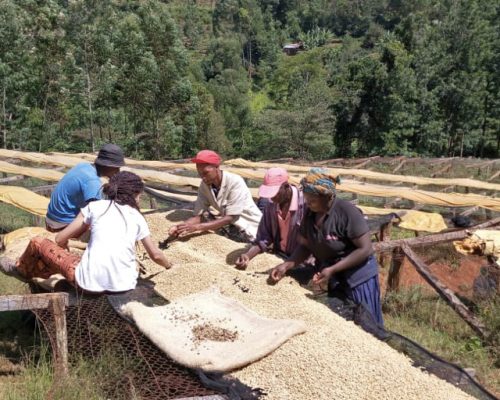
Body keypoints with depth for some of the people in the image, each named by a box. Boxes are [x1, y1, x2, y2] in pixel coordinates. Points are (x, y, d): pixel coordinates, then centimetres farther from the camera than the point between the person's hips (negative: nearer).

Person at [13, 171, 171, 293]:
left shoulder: (95, 206, 6)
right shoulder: (138, 218, 10)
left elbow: (61, 239, 10)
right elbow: (156, 255, 15)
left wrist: (66, 257, 31)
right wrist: (169, 265, 37)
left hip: (90, 282, -2)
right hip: (124, 285, 2)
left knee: (38, 242, 16)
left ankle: (22, 270, 49)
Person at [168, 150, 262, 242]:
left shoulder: (235, 182, -24)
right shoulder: (204, 185, -8)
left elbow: (230, 218, -26)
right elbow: (199, 216, -8)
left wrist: (197, 227, -31)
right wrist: (180, 226, -27)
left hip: (250, 226, -6)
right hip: (231, 224, 6)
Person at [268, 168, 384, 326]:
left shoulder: (347, 212, -24)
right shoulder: (310, 213, -4)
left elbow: (365, 249, -23)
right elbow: (305, 246, 3)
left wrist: (332, 270, -27)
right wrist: (286, 265, -12)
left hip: (356, 278, -6)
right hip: (329, 280, 6)